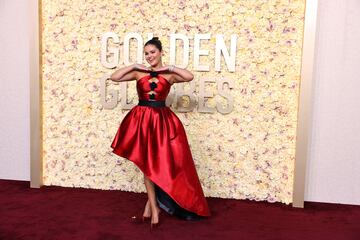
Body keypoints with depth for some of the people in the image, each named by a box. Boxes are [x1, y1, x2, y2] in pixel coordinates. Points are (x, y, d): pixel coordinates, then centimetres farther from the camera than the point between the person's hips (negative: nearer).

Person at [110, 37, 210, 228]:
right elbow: (114, 77, -2)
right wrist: (134, 66, -4)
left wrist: (169, 68, -10)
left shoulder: (170, 75, 1)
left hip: (162, 120, 0)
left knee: (161, 162, 3)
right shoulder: (138, 73, 4)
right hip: (142, 119, 1)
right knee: (146, 163, 4)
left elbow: (190, 77, -16)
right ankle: (155, 207, 16)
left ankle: (150, 202, 24)